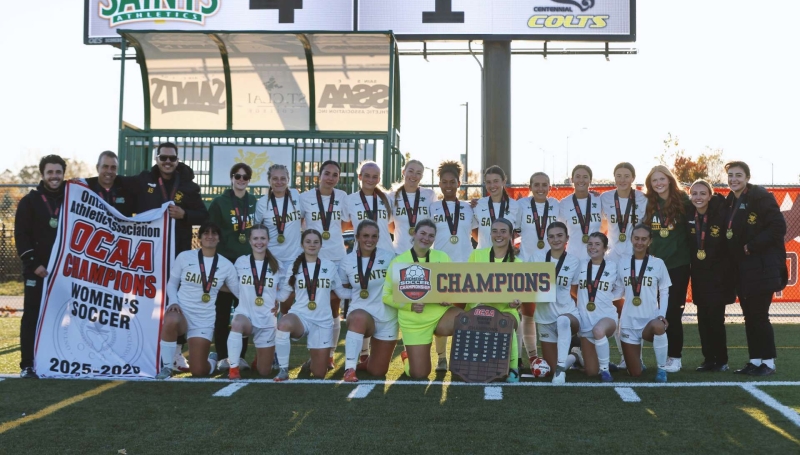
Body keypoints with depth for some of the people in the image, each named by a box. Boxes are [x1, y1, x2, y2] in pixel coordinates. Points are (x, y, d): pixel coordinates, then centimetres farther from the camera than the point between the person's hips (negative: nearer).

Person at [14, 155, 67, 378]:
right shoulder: (30, 201, 3)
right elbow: (21, 235, -2)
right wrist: (33, 264, -12)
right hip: (37, 270, -2)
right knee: (32, 317, -1)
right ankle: (27, 365, 2)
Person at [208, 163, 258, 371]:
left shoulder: (255, 203, 10)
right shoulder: (219, 202, 0)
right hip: (225, 261, -3)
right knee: (223, 310, 1)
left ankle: (240, 355, 10)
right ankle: (222, 356, 5)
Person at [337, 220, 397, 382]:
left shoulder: (389, 256, -4)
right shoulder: (347, 262, 0)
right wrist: (357, 293, -5)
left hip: (386, 317, 1)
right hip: (360, 313, -1)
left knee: (377, 371, 5)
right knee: (359, 318, -42)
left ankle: (367, 360, 42)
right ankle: (350, 368, -35)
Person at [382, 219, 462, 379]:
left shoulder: (442, 257, 6)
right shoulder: (398, 261, -3)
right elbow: (386, 295, -2)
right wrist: (409, 305, -17)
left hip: (441, 313, 2)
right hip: (414, 321, -2)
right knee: (419, 374, -4)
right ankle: (407, 356, 34)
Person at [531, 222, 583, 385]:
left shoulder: (574, 262, -1)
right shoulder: (536, 257, 0)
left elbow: (576, 291, 9)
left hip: (568, 312, -3)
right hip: (545, 317, 3)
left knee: (563, 321, -42)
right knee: (552, 364, 5)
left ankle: (561, 369, -36)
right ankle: (572, 357, 42)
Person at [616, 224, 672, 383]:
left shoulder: (658, 263, 1)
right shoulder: (622, 263, 5)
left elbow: (664, 292, 3)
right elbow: (618, 290, 10)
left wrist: (662, 315, -12)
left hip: (651, 319, -2)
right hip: (628, 322, 2)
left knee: (658, 327, -41)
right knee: (634, 373, 1)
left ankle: (661, 368, -17)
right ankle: (635, 356, 40)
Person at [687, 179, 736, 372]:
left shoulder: (721, 214, -13)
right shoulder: (689, 216, -1)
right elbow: (687, 245, 7)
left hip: (718, 274, -4)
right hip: (699, 275, 4)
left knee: (716, 317, -5)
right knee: (703, 318, 5)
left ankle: (721, 360, 6)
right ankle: (708, 359, 13)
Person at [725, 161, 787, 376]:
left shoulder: (760, 196, -11)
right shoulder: (731, 202, 13)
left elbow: (778, 226, -17)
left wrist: (753, 246, -18)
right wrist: (737, 251, 2)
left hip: (761, 266, -8)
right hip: (742, 268, 8)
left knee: (759, 315, -6)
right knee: (749, 316, 10)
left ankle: (768, 362, 3)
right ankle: (755, 360, 16)